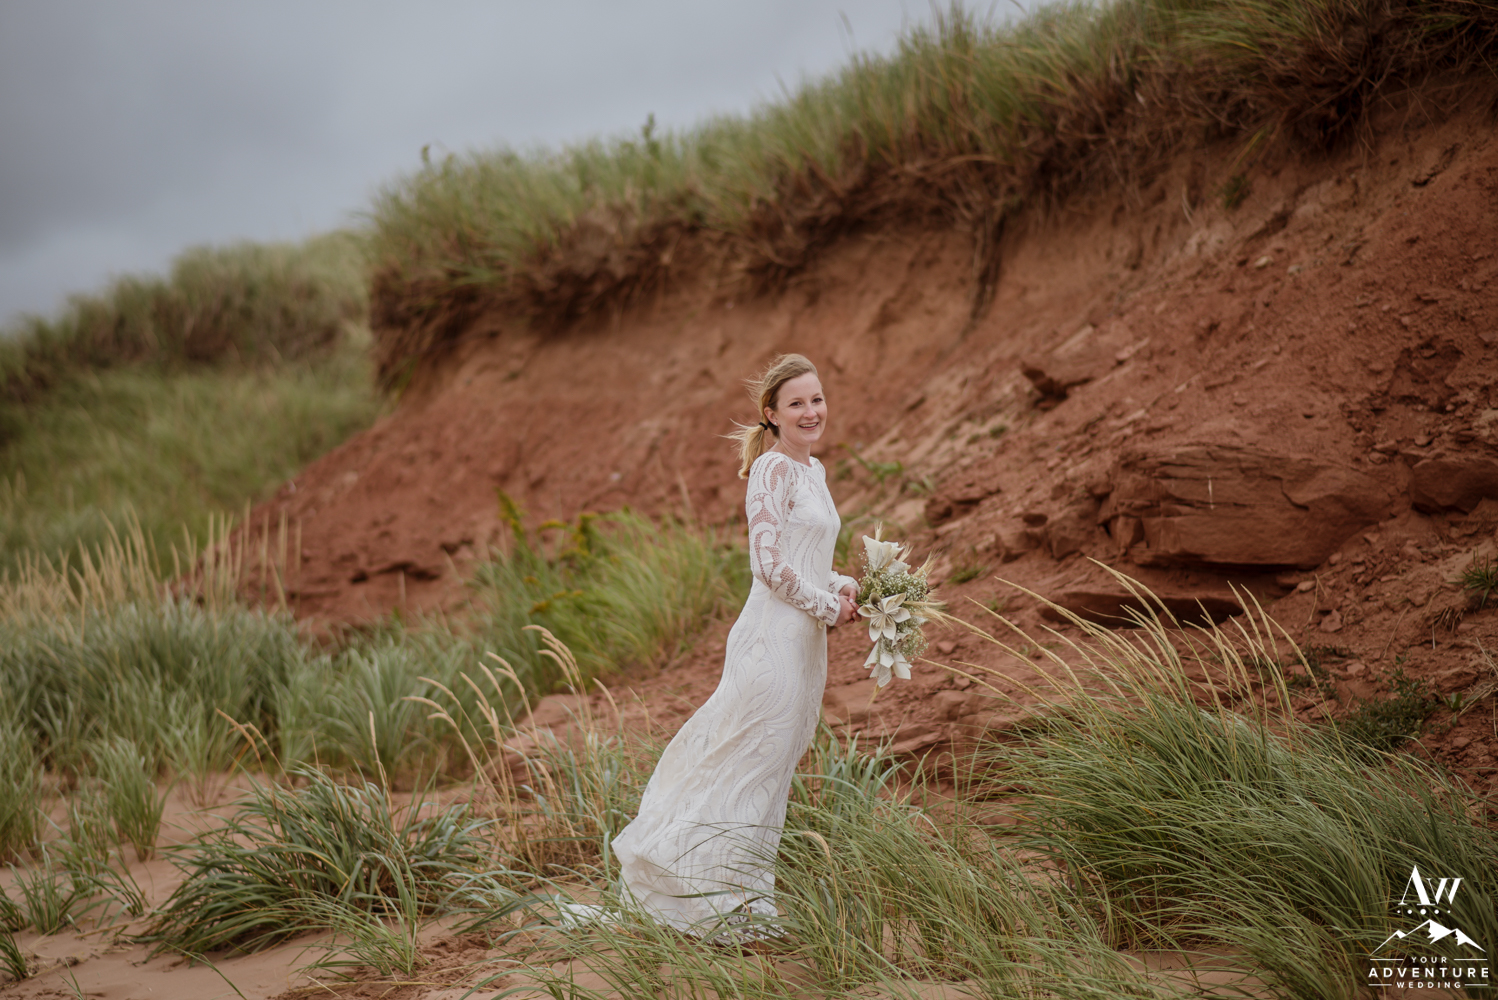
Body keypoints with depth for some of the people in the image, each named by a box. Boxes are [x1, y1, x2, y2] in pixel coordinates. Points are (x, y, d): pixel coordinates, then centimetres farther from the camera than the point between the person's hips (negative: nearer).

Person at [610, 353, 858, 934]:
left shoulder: (812, 470, 14)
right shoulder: (773, 470, -14)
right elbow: (770, 564, -21)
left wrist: (839, 584, 5)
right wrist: (827, 607, -11)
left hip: (802, 641, 9)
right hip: (774, 638, -9)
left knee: (772, 763, 15)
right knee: (755, 761, -2)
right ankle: (718, 897, 10)